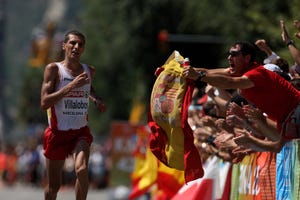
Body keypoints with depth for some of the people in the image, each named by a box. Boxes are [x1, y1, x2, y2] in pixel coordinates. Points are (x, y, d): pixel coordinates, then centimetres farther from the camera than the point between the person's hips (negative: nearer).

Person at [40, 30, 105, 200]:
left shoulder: (89, 71, 6)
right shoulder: (54, 69, -8)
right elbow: (44, 103, -18)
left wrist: (97, 100, 9)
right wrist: (71, 86, -24)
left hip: (81, 132, 2)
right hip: (57, 133, -2)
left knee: (82, 170, -27)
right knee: (54, 186, 6)